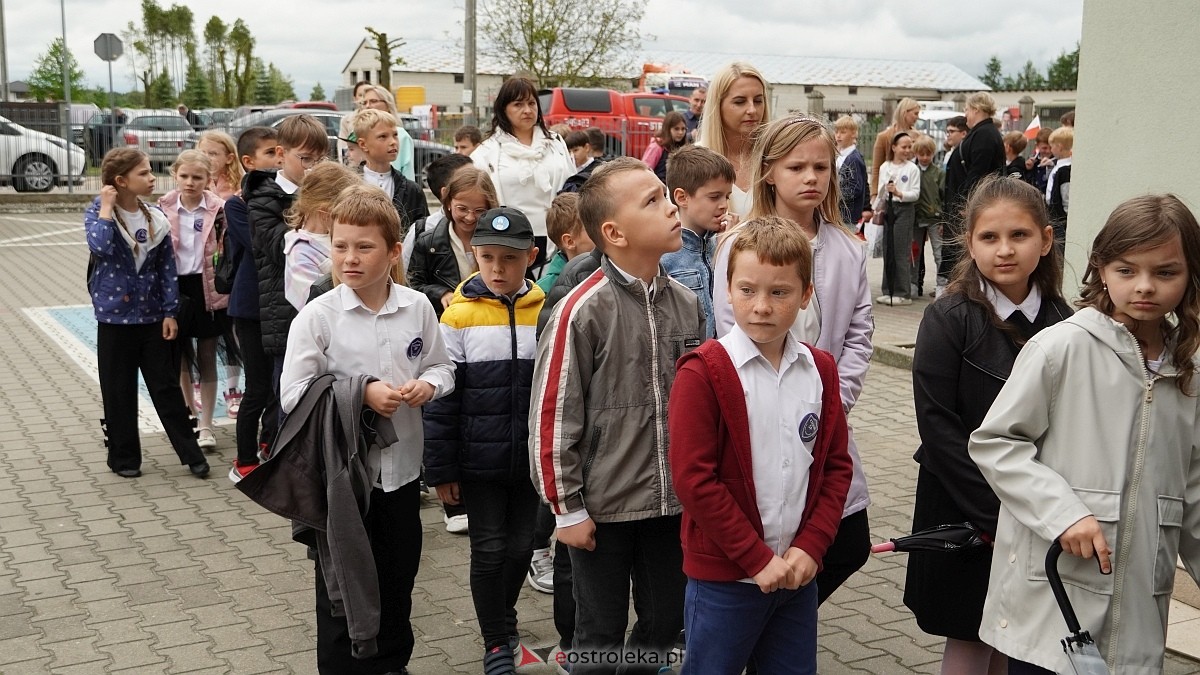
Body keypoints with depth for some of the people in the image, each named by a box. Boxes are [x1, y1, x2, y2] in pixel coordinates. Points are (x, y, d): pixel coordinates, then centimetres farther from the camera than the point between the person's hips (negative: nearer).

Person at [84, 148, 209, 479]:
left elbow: (167, 268, 5)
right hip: (115, 317, -2)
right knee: (119, 391, 7)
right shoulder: (98, 212, -7)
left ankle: (191, 454, 13)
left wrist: (170, 312, 1)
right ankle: (124, 458, 20)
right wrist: (106, 209, -19)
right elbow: (100, 247, -29)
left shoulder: (156, 218, 3)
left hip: (152, 316, 3)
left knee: (167, 387, 6)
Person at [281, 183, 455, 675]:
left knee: (397, 581, 19)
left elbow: (442, 367, 9)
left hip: (402, 466, 3)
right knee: (342, 588, 11)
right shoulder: (317, 315, -12)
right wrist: (361, 394, -22)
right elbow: (293, 395, -13)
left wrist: (428, 385, -13)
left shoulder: (417, 307, -4)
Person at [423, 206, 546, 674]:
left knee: (521, 545, 14)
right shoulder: (459, 314, -7)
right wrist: (440, 469, -7)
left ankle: (502, 614, 40)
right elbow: (442, 398, -6)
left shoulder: (545, 311, -2)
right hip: (479, 460, -2)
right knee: (489, 549, 6)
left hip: (531, 458, 2)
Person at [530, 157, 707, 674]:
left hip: (673, 500, 5)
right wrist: (567, 509, -10)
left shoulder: (686, 304, 2)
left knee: (664, 627, 18)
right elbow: (552, 416, -13)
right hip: (604, 506, -5)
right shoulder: (583, 310, -16)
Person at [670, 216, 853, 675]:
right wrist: (758, 559, -14)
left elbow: (836, 466, 8)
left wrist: (811, 547, -4)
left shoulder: (820, 370, 5)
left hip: (798, 571, 5)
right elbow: (693, 478, -15)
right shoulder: (703, 372, -12)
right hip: (724, 576, -5)